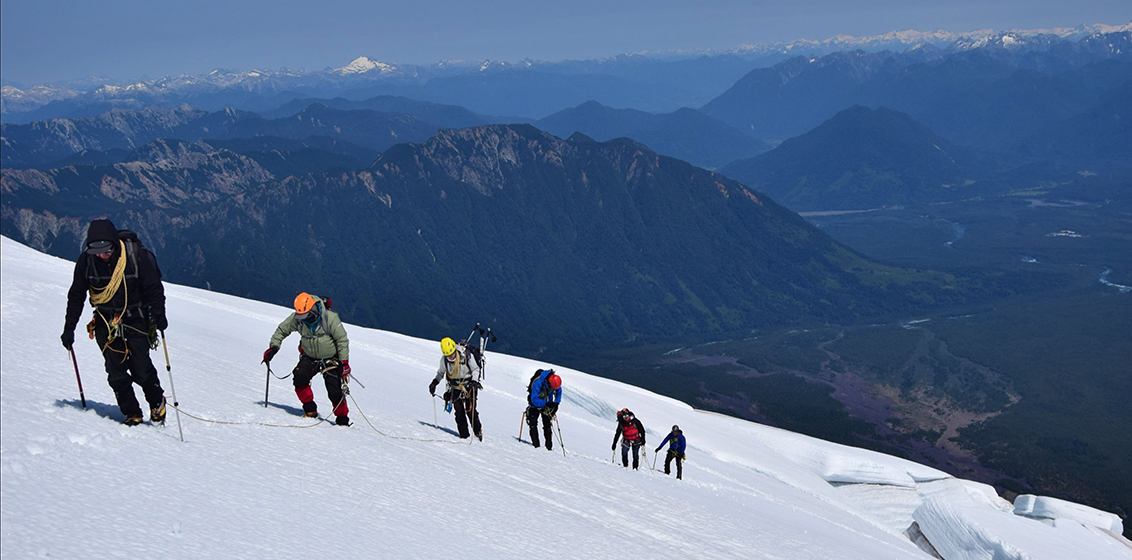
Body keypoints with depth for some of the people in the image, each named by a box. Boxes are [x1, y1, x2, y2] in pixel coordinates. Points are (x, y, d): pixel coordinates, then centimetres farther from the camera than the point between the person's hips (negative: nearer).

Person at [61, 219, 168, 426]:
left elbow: (154, 287, -9)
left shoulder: (137, 255, -17)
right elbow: (76, 296, 3)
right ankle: (132, 414, 12)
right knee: (116, 373, -3)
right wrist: (69, 328, 3)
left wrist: (159, 314, -22)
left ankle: (157, 402, 20)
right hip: (106, 322, 2)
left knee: (141, 370, -7)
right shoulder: (86, 260, -9)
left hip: (136, 319, -2)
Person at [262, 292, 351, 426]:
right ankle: (310, 409, -7)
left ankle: (342, 418, 6)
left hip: (330, 358, -3)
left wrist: (344, 363, -16)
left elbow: (342, 340, -14)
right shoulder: (297, 319, -11)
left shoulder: (330, 318, -21)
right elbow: (281, 330, 6)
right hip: (309, 358, 3)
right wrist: (273, 347, -7)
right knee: (300, 377, -23)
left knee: (335, 391, -12)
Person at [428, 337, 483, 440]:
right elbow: (441, 373, 9)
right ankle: (464, 435, 2)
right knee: (459, 412, -7)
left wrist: (474, 381, -19)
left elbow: (475, 369, -5)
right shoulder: (444, 360, -10)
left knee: (470, 410, -8)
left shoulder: (465, 356, -19)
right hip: (455, 388, 2)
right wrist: (435, 382, -5)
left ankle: (478, 431, 10)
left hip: (468, 386, -2)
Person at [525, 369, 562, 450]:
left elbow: (558, 392, 3)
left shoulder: (555, 382, -20)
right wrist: (546, 404, -42)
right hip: (536, 403, -3)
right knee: (533, 424, -11)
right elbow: (534, 399, -35)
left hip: (547, 403, 3)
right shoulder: (537, 382, -36)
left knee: (547, 425, -3)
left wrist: (556, 403, -9)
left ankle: (549, 446, -1)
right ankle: (535, 444, -10)